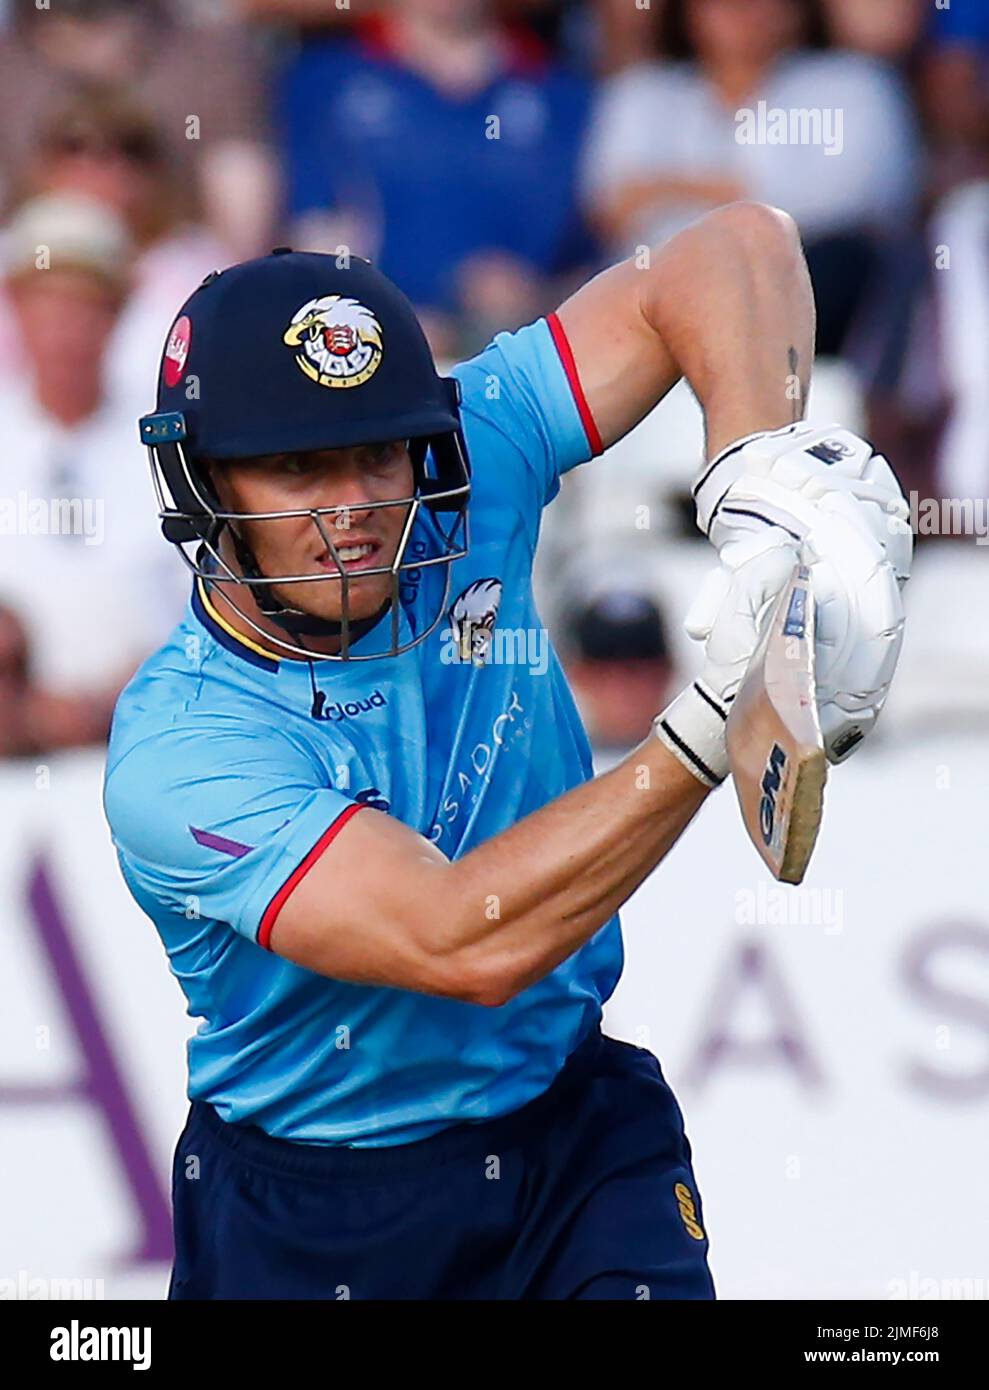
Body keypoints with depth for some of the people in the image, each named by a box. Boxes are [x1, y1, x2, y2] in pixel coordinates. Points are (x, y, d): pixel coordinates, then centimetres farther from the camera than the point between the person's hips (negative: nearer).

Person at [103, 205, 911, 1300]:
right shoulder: (174, 753, -24)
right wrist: (717, 717, -41)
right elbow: (464, 941, -35)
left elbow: (739, 247, -10)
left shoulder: (466, 478, -10)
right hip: (309, 1220, -3)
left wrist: (759, 465, -30)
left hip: (579, 1133, 3)